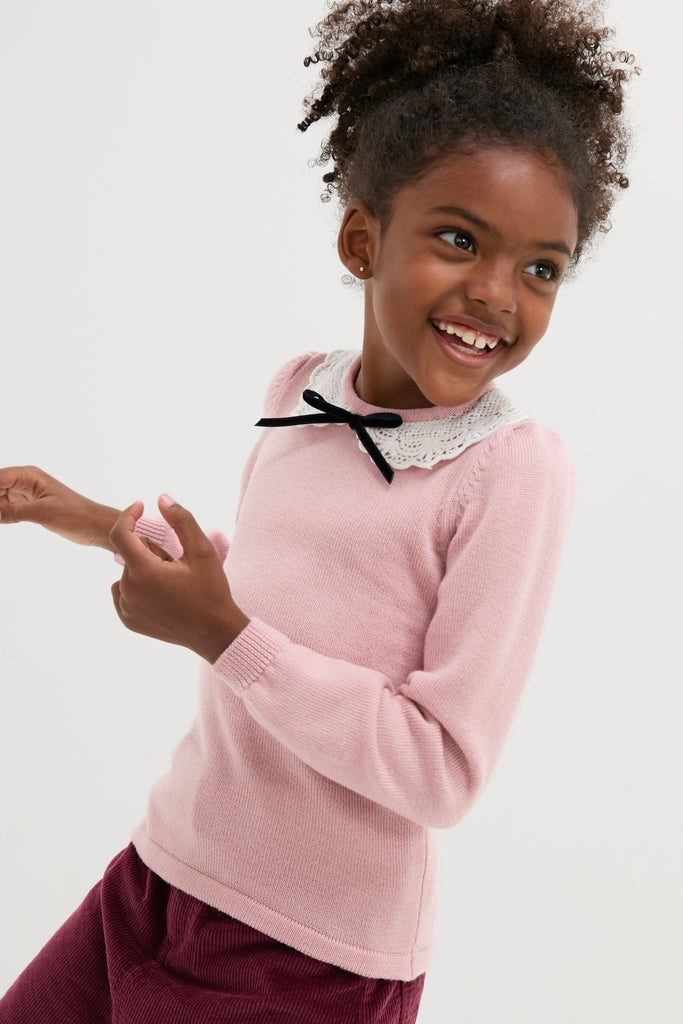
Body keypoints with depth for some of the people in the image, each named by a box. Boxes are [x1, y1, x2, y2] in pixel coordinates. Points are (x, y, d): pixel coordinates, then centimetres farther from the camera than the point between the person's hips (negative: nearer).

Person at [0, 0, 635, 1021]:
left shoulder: (514, 469, -18)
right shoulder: (301, 390, -1)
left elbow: (445, 773, -20)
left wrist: (223, 633, -24)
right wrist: (106, 525, 17)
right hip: (163, 873, 6)